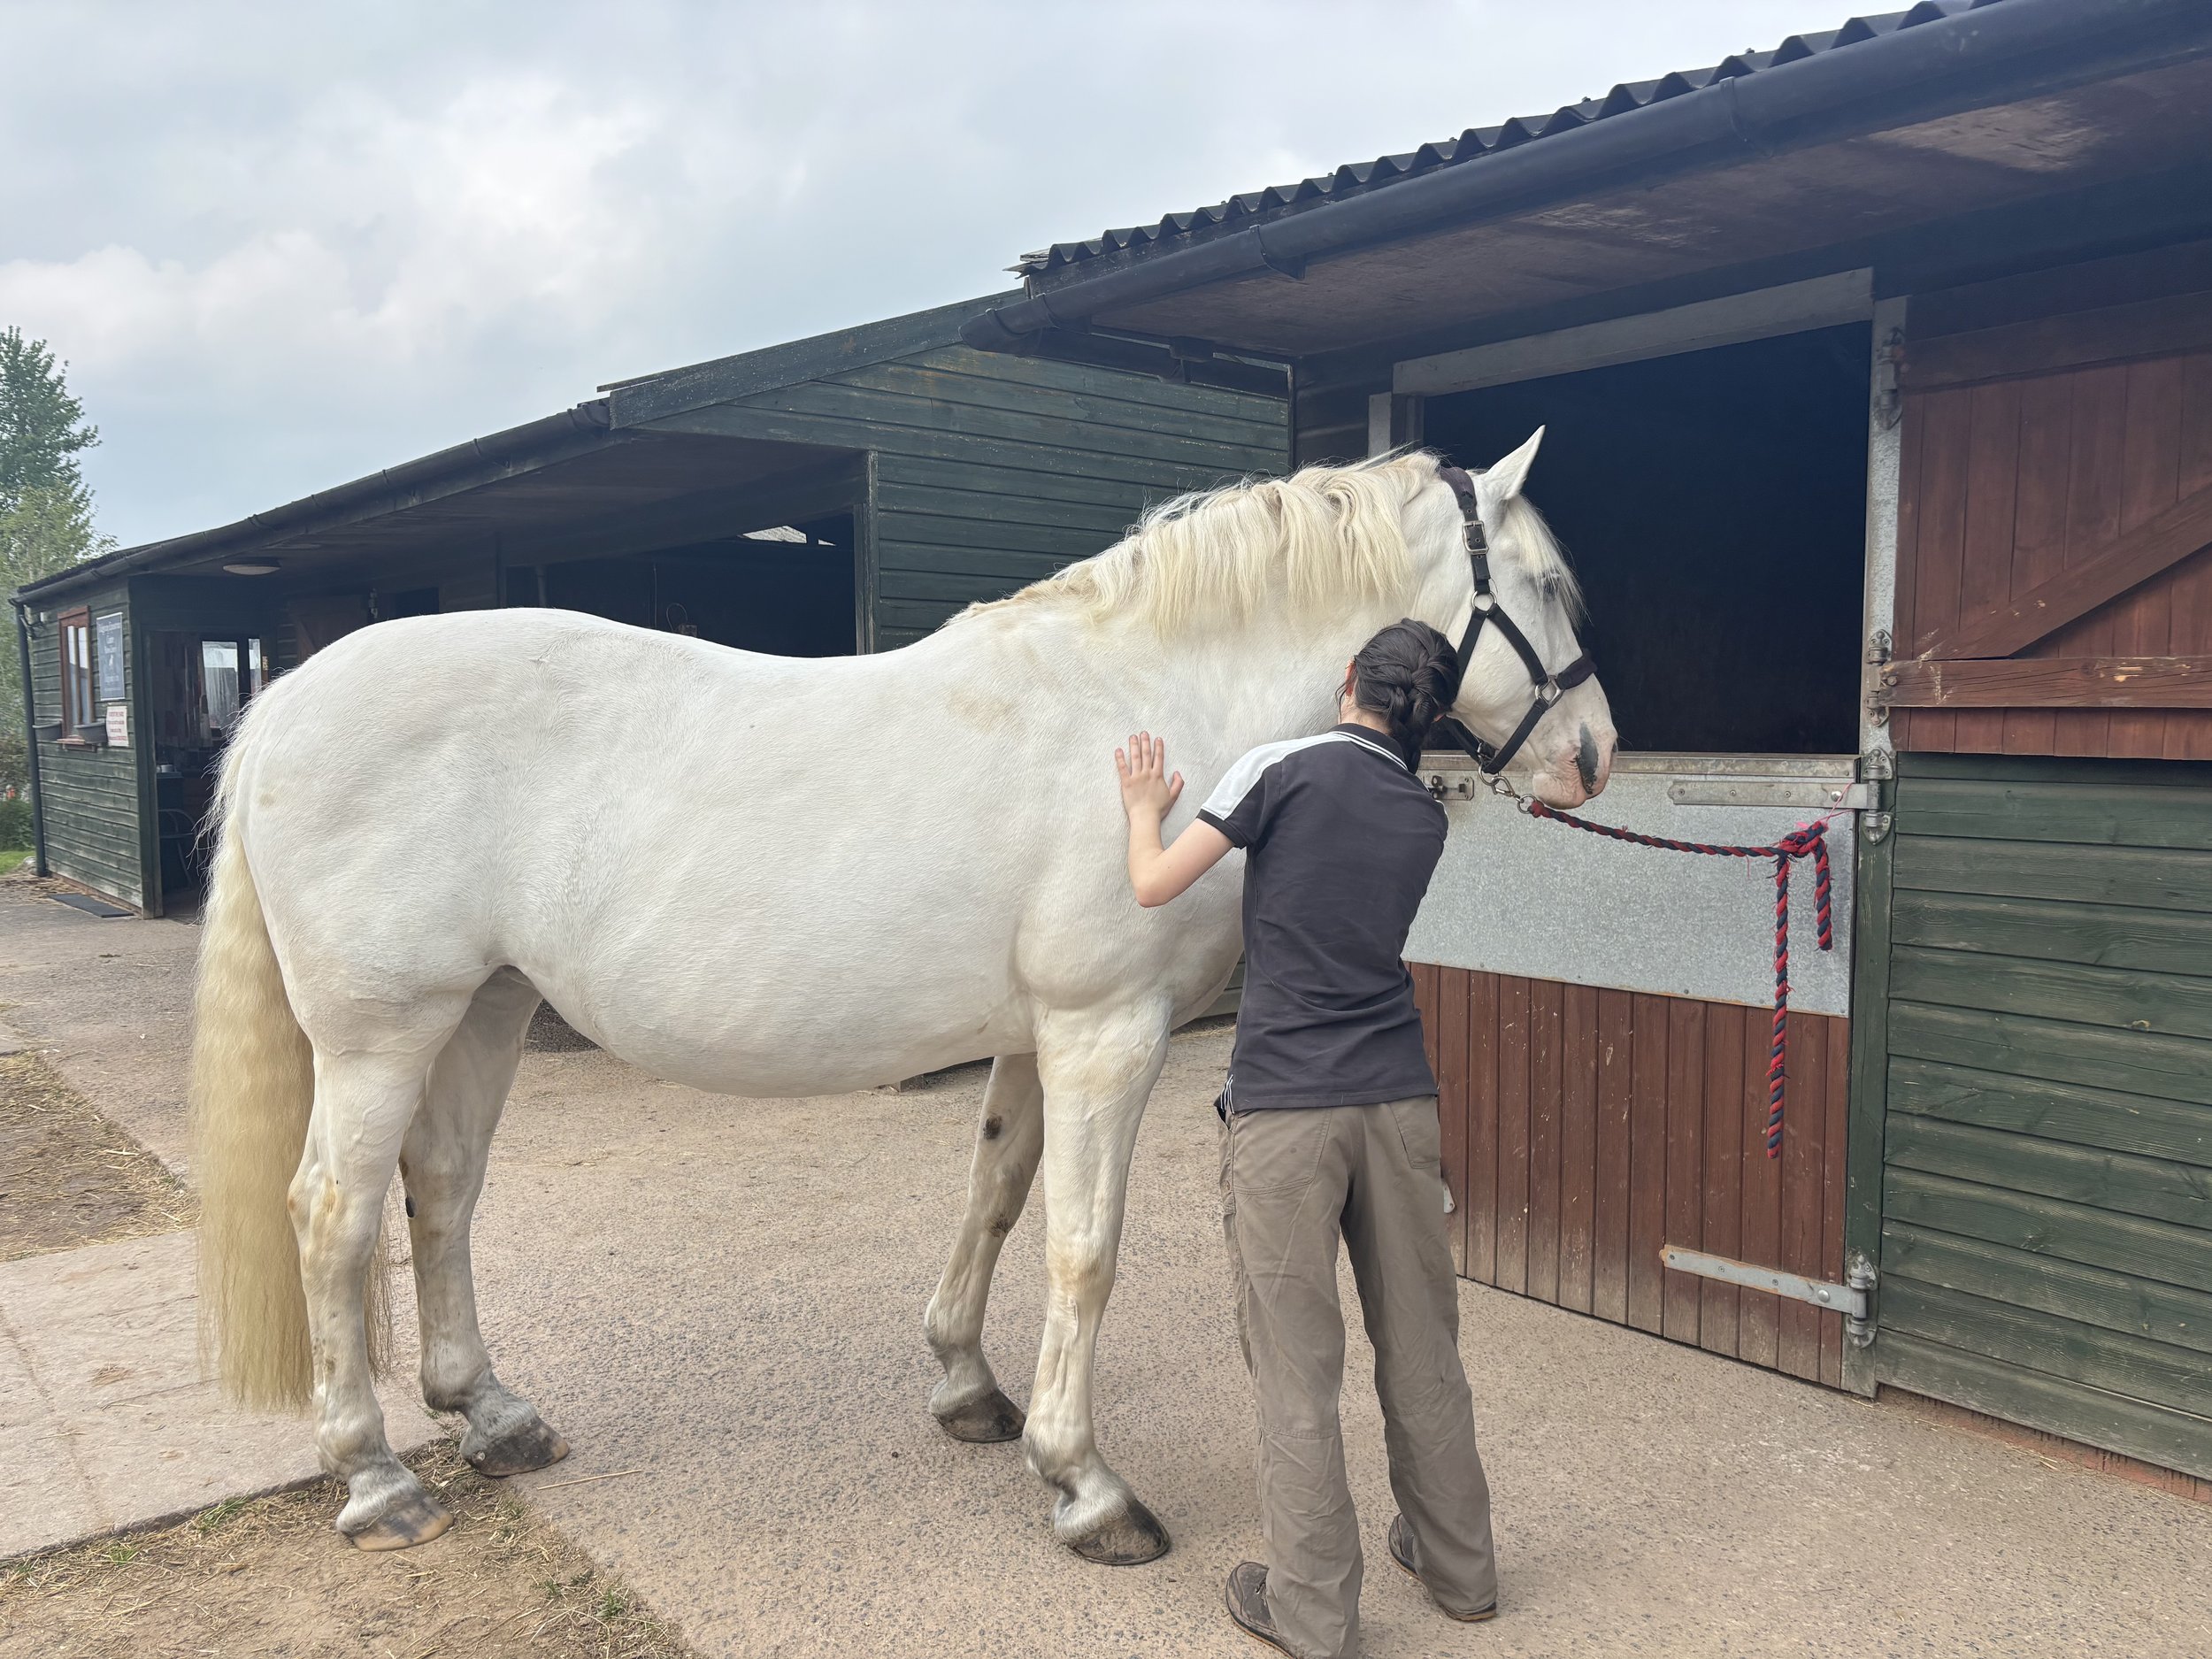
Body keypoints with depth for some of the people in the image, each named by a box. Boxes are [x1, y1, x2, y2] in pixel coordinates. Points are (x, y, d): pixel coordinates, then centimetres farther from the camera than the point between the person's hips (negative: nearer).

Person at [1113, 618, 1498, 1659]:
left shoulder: (1284, 768, -5)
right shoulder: (1426, 819, 10)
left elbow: (1154, 886, -3)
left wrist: (1146, 809, 17)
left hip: (1283, 1106, -5)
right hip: (1399, 1101, 5)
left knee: (1295, 1360, 4)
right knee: (1422, 1346, 17)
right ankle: (1458, 1567, 33)